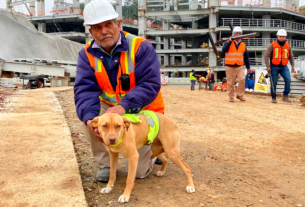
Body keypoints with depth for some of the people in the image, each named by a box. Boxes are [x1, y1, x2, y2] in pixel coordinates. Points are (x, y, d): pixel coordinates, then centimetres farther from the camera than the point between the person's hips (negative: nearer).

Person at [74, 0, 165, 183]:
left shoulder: (141, 47, -21)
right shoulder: (87, 54, -10)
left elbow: (150, 85, -29)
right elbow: (85, 90, -21)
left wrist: (124, 106, -44)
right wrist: (90, 117, -41)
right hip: (109, 108, 3)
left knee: (139, 171, -5)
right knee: (87, 114, -28)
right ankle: (105, 164, -4)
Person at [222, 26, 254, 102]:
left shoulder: (243, 45, 14)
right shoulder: (228, 43, 6)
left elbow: (246, 57, 17)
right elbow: (224, 50, -14)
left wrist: (248, 67, 15)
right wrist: (230, 41, -18)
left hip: (240, 67, 2)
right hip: (229, 67, -2)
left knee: (242, 80, -15)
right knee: (230, 83, 1)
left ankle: (240, 95, 1)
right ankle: (231, 97, 13)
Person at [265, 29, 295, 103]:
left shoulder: (287, 45, 6)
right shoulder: (272, 45, -5)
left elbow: (291, 56, 15)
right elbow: (266, 55, -6)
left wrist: (292, 65, 9)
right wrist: (267, 66, -11)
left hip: (284, 66, 2)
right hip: (274, 66, -2)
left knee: (288, 79, -16)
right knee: (274, 83, 3)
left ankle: (285, 96, -2)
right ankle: (274, 98, 16)